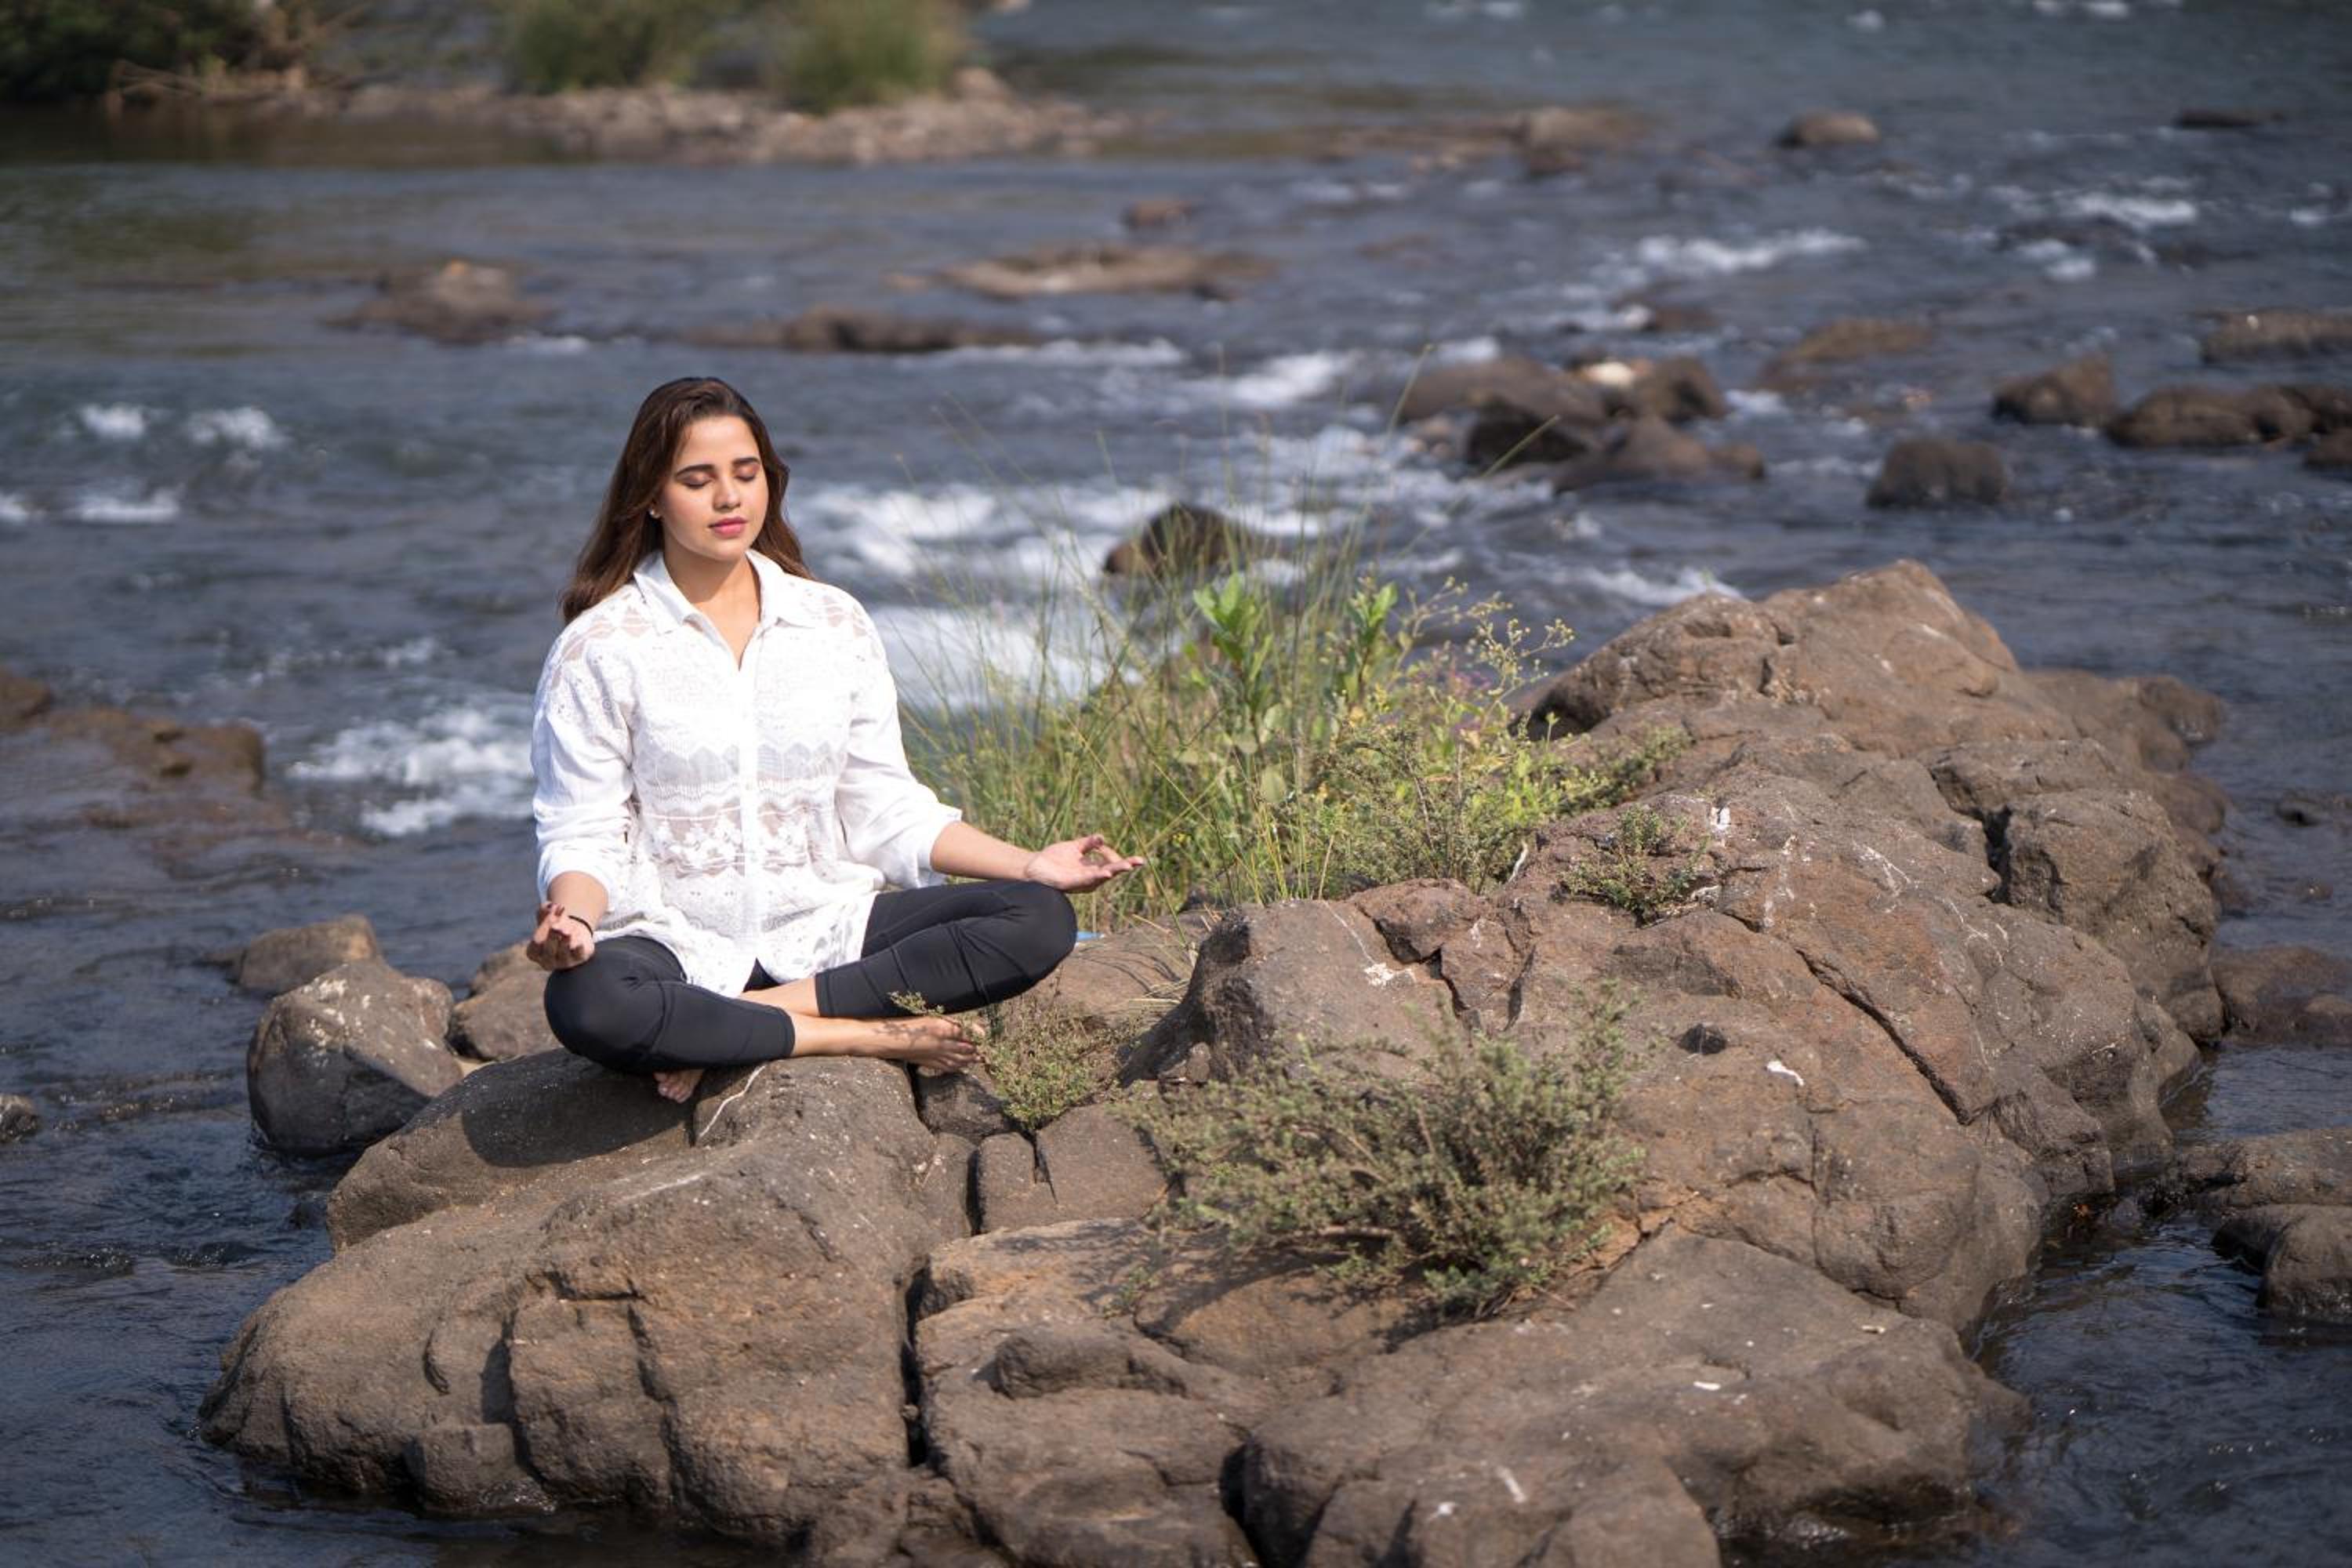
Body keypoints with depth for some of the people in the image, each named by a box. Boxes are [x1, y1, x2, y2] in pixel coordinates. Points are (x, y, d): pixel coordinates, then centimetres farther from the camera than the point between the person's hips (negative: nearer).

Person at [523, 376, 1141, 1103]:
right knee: (585, 1003, -39)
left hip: (822, 933, 4)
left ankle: (755, 1015, -22)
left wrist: (1027, 863, -1)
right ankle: (867, 1036, -23)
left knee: (1040, 920, -17)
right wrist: (569, 918, -27)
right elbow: (584, 835, -4)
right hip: (677, 945, -4)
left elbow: (888, 814, 11)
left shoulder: (835, 625, 9)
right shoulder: (600, 648, -2)